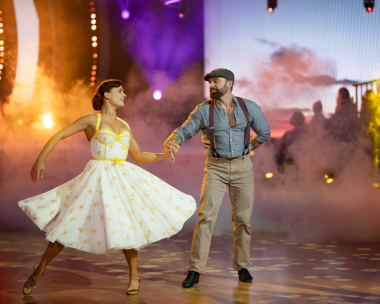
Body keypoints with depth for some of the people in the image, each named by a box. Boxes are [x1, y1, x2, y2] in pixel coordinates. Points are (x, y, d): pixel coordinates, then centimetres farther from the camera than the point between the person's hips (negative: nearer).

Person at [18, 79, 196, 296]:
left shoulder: (124, 126, 15)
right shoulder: (92, 120, 0)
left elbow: (139, 157, 20)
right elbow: (59, 135, 0)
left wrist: (164, 155, 7)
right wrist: (39, 160, -9)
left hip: (123, 178, 5)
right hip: (98, 179, -4)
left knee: (126, 225, -4)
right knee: (71, 226, -4)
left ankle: (134, 276, 12)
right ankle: (39, 271, 11)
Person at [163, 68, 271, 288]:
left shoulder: (249, 107, -2)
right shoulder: (203, 110, -5)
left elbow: (264, 133, 11)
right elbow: (184, 132, -7)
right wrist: (169, 145, -28)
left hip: (242, 168, 1)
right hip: (215, 169, -1)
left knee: (242, 219, 6)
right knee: (206, 217, -12)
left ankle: (242, 266, 22)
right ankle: (195, 271, -9)